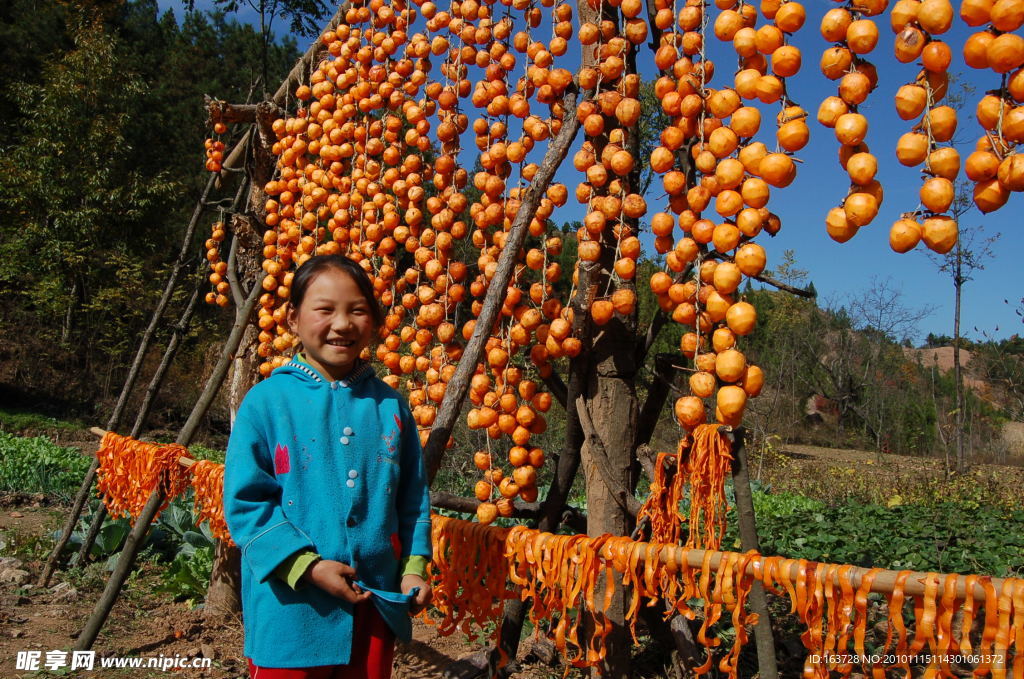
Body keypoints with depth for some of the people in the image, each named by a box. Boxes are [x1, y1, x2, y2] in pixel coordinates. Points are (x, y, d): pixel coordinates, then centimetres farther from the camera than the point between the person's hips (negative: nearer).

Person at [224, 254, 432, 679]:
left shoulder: (390, 406, 2)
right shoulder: (266, 402, -9)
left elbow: (413, 497, 8)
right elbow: (245, 502, -10)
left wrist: (414, 567, 0)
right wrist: (307, 565, -16)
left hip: (375, 607, 4)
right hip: (292, 612, -3)